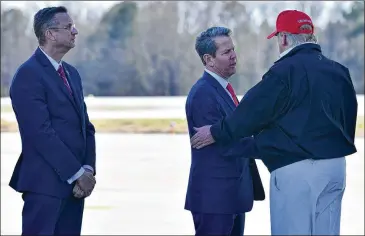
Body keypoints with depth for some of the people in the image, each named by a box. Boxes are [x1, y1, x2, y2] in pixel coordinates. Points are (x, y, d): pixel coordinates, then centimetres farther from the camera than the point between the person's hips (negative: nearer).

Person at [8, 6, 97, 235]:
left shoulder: (72, 73, 17)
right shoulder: (28, 74, -10)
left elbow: (86, 127, 15)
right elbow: (41, 132, -17)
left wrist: (88, 169, -2)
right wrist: (77, 173, -15)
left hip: (74, 183, 8)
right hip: (45, 183, -8)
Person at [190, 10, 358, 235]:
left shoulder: (286, 70, -12)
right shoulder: (339, 71, 11)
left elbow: (252, 111, -10)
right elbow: (349, 116, 17)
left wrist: (216, 132, 2)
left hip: (296, 168, -7)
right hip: (336, 165, 7)